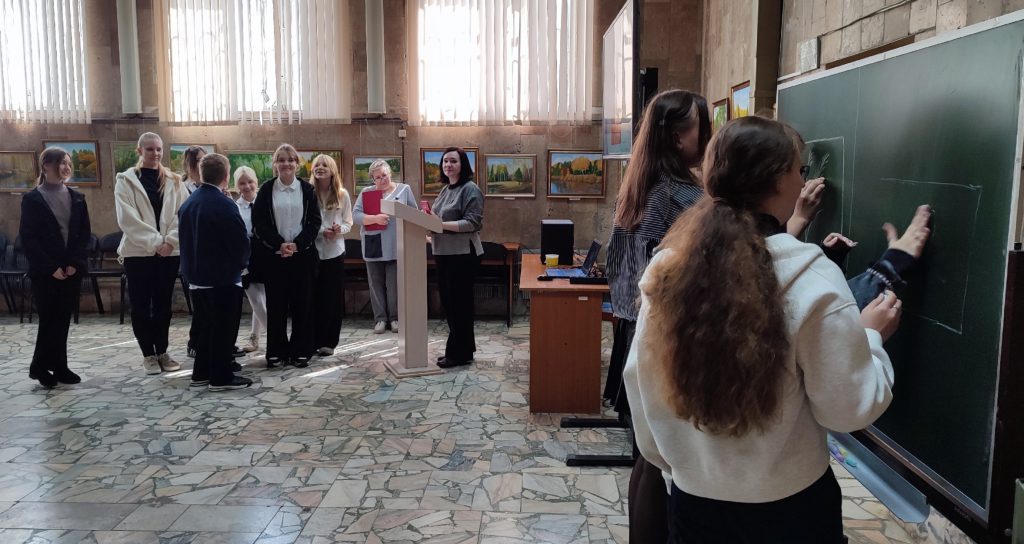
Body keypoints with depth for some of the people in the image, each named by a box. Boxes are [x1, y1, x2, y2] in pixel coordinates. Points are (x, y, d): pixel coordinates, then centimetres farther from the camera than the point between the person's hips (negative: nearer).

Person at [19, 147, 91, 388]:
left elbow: (85, 233, 6)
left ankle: (58, 366, 15)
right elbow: (27, 238, -6)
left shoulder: (77, 198, 9)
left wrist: (75, 263, -7)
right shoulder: (32, 199, -3)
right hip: (45, 272, -3)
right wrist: (51, 267, -13)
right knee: (49, 319, -1)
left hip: (72, 269, 4)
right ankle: (40, 367, 14)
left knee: (63, 319, 7)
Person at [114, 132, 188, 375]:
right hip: (138, 251, -2)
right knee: (141, 305, 3)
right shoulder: (126, 180, 0)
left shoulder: (173, 181, 8)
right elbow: (128, 218, -8)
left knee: (163, 304, 9)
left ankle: (162, 352, 19)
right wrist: (154, 243, -15)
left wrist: (170, 241, -13)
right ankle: (148, 354, 14)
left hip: (169, 252, 2)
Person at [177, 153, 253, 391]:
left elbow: (185, 239, 11)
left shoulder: (187, 204, 5)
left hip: (196, 276, 7)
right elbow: (242, 242, -15)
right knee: (224, 327, 2)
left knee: (204, 325, 16)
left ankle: (201, 373, 23)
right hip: (224, 277, -7)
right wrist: (240, 262, 4)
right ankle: (221, 377, 7)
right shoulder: (225, 205, -19)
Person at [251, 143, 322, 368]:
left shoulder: (307, 189, 4)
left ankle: (301, 351, 12)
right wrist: (279, 244, -13)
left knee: (302, 303, 2)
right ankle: (276, 351, 12)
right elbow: (259, 223, -1)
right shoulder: (266, 190, 3)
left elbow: (314, 221, 1)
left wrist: (297, 244, -11)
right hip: (273, 255, 0)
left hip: (302, 254, 0)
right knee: (276, 304, 3)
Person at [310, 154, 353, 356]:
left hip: (335, 251, 2)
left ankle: (328, 341, 13)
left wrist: (339, 230, -14)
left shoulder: (342, 195, 4)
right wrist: (321, 231, -18)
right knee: (313, 297, 2)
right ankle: (312, 340, 13)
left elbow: (348, 223, 7)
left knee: (333, 297, 4)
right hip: (312, 250, -1)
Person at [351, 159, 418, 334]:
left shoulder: (404, 189, 6)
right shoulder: (366, 192, 6)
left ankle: (395, 318, 14)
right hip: (373, 246, 1)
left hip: (395, 245, -1)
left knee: (394, 284, 3)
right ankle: (380, 318, 14)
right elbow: (355, 214, -3)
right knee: (376, 283, 6)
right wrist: (375, 218, -18)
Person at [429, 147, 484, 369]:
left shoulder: (470, 189, -10)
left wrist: (441, 225, -23)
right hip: (444, 253, 9)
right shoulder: (445, 190, 15)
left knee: (459, 304, -1)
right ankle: (464, 349, 27)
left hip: (462, 255, -9)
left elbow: (473, 223, -19)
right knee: (448, 303, 14)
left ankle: (459, 353, 9)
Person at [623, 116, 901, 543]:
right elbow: (848, 408, -13)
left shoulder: (666, 266, -10)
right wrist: (871, 335, 4)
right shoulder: (813, 279, -20)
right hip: (787, 505, -2)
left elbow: (640, 377, -1)